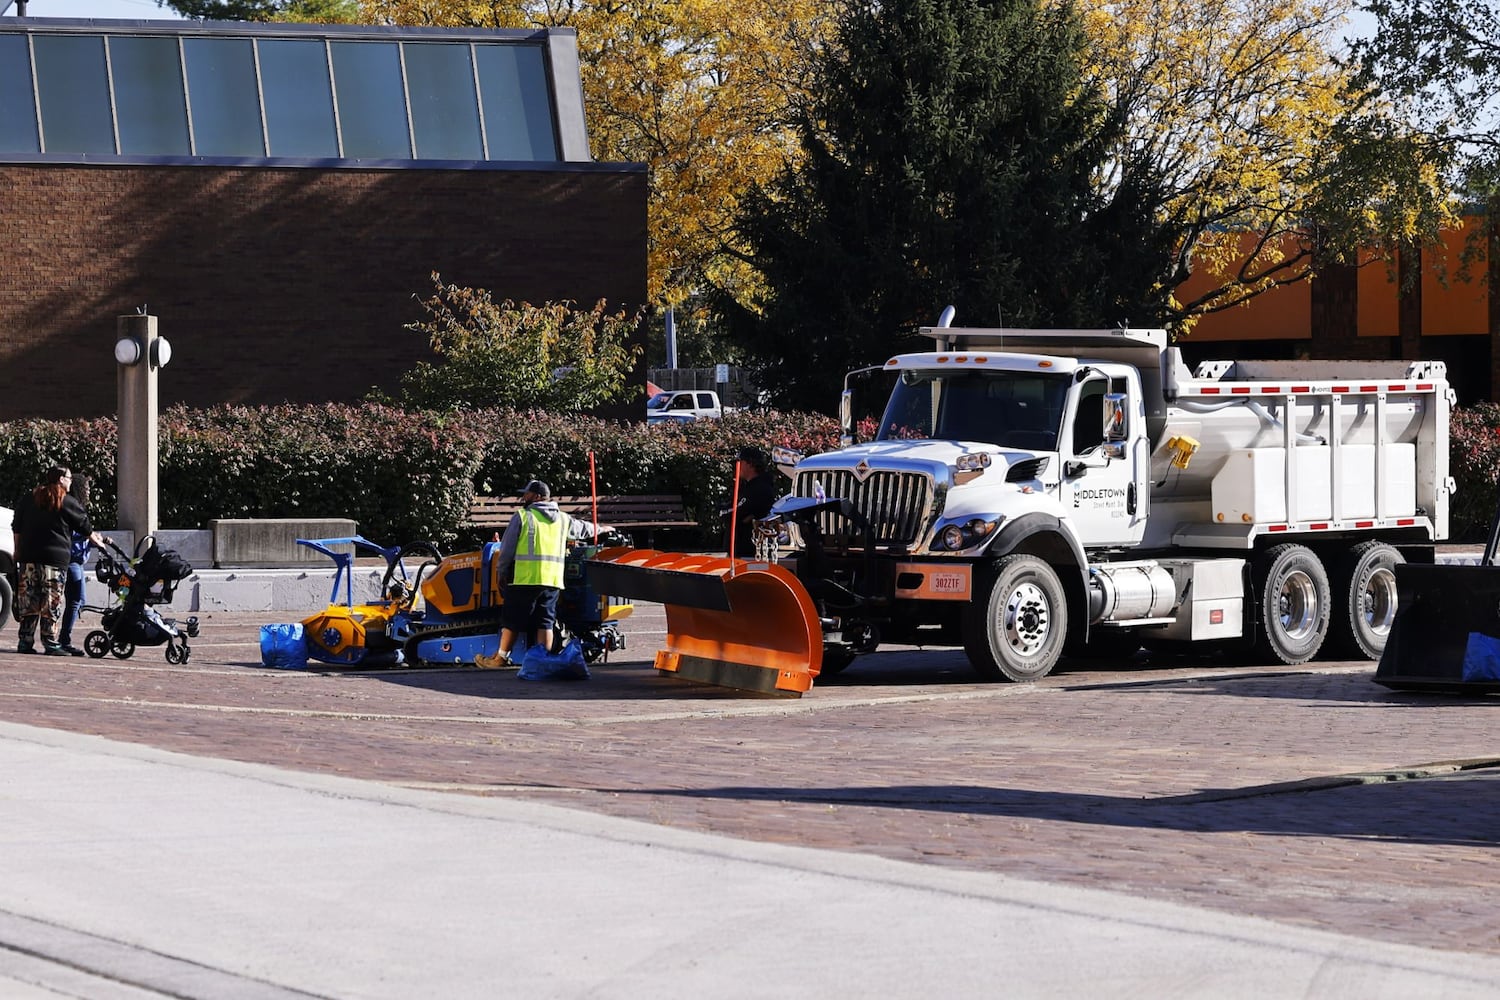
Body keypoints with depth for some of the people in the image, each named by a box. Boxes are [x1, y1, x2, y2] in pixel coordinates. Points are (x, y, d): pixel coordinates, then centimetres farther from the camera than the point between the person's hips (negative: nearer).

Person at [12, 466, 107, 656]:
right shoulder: (68, 503, -2)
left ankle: (25, 642, 4)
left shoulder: (28, 499, 13)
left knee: (29, 600, 6)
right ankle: (51, 644, -6)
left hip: (28, 557, 4)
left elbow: (17, 528, 15)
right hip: (55, 559, -4)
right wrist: (97, 540, 25)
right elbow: (84, 527, 8)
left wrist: (18, 552, 20)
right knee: (52, 603, -3)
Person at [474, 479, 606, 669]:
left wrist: (501, 572, 12)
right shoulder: (562, 520, 15)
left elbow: (507, 549, 0)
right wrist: (600, 529, 55)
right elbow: (583, 528, 35)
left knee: (512, 620, 2)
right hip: (553, 580, 5)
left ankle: (501, 658, 7)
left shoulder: (523, 516, -1)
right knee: (545, 621, 6)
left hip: (525, 578, -5)